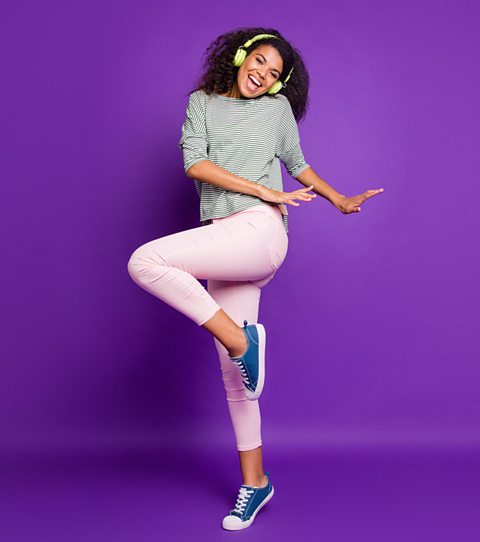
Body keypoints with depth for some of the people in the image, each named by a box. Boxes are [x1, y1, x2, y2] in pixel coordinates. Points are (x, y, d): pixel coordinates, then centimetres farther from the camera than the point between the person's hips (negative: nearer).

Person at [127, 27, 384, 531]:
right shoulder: (201, 102, 17)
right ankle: (253, 481, 17)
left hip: (259, 230, -4)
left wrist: (340, 201, 33)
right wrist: (263, 190, -6)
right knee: (234, 373, 5)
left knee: (145, 261, -25)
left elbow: (297, 164, 28)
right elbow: (194, 163, 1)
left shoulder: (278, 107, 15)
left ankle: (241, 338, -14)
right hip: (223, 241, 4)